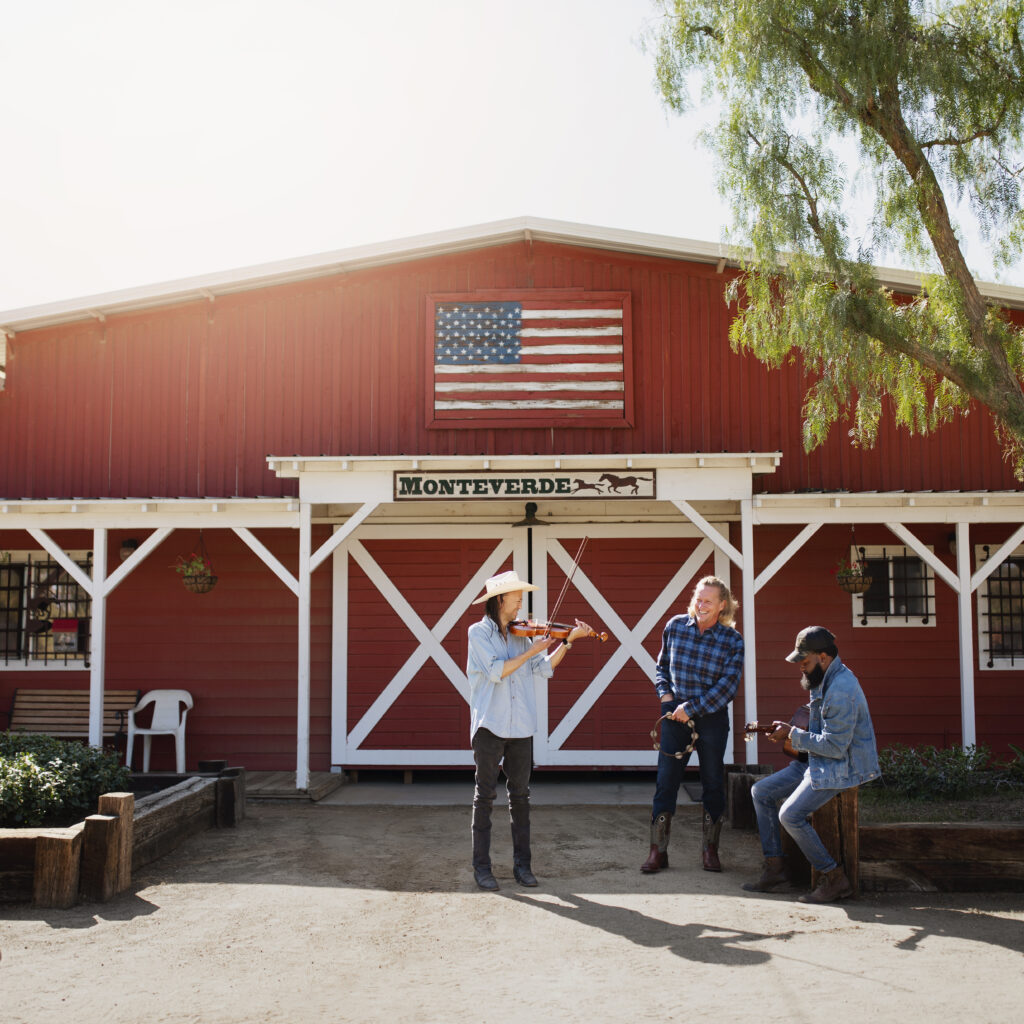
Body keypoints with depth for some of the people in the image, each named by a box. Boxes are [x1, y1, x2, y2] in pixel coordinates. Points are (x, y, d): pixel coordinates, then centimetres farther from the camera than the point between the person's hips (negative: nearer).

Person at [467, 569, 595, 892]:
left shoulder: (520, 635, 13)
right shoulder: (478, 632, -3)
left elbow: (542, 670, 6)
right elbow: (496, 671, -15)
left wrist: (568, 641, 0)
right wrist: (532, 650, -11)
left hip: (520, 727, 5)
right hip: (490, 725, -5)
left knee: (520, 795, 8)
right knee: (485, 795, 0)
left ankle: (522, 864, 15)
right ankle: (481, 866, 8)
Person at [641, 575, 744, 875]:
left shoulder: (732, 640, -7)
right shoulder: (675, 626, 1)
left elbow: (727, 685, -12)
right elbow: (662, 665, 14)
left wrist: (691, 708, -15)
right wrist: (665, 693, -2)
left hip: (711, 718, -1)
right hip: (675, 715, 1)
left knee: (713, 783, 8)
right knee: (665, 782, 1)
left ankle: (710, 850, 22)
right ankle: (658, 850, 10)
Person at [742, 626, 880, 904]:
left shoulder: (841, 690, -25)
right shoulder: (824, 679, 9)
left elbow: (835, 746, -26)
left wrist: (793, 735, -15)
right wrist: (790, 731, 7)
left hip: (842, 767, -11)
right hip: (818, 761, 11)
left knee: (791, 815, -22)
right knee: (761, 792, 7)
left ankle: (835, 879, -7)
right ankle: (774, 867, 11)